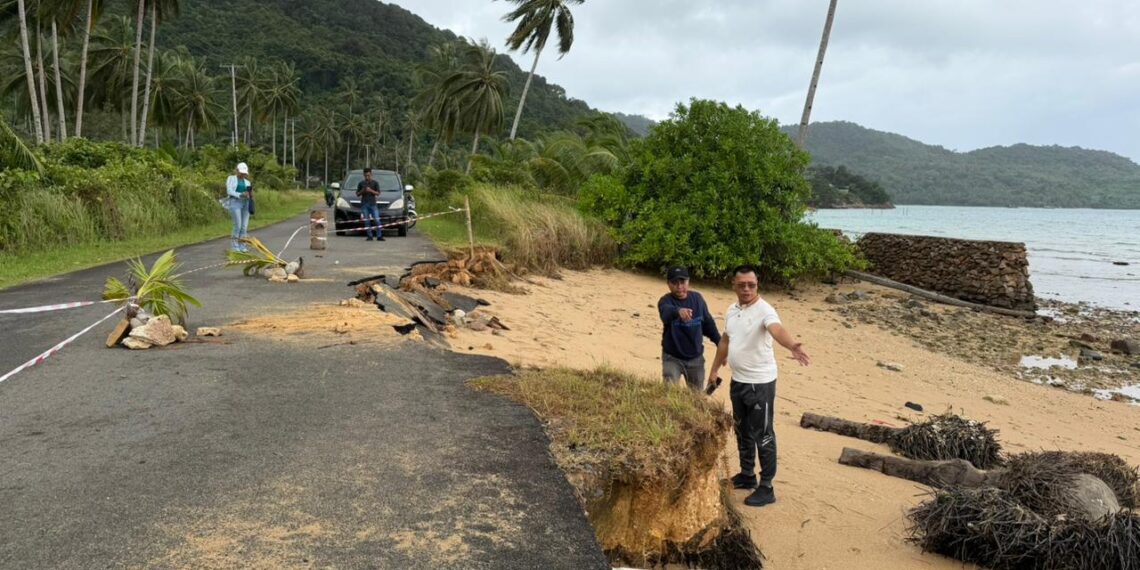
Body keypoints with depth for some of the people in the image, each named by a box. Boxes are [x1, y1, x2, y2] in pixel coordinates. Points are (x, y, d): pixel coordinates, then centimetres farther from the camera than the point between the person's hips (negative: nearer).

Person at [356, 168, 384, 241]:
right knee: (367, 221, 0)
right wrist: (362, 191, -6)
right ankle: (369, 236, 5)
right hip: (364, 204, 2)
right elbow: (357, 194, 14)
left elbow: (378, 193, 0)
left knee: (377, 220, -8)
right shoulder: (361, 183, 11)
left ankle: (379, 236, -4)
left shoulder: (375, 183, 6)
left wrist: (371, 190, -15)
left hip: (373, 204, -1)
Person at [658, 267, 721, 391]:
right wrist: (678, 311, -65)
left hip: (695, 357, 4)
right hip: (672, 357, -3)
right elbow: (666, 313, -42)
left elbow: (708, 323, 10)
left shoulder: (697, 298, -2)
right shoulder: (665, 301, -16)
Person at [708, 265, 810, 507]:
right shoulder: (732, 310, 6)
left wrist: (792, 346, -61)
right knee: (742, 431, 21)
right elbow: (725, 341, 19)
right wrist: (714, 370, 23)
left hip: (760, 383, -8)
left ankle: (766, 488, 11)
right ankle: (747, 475, 37)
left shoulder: (764, 310, -19)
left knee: (763, 435, 0)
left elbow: (777, 329, -41)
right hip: (737, 381, 8)